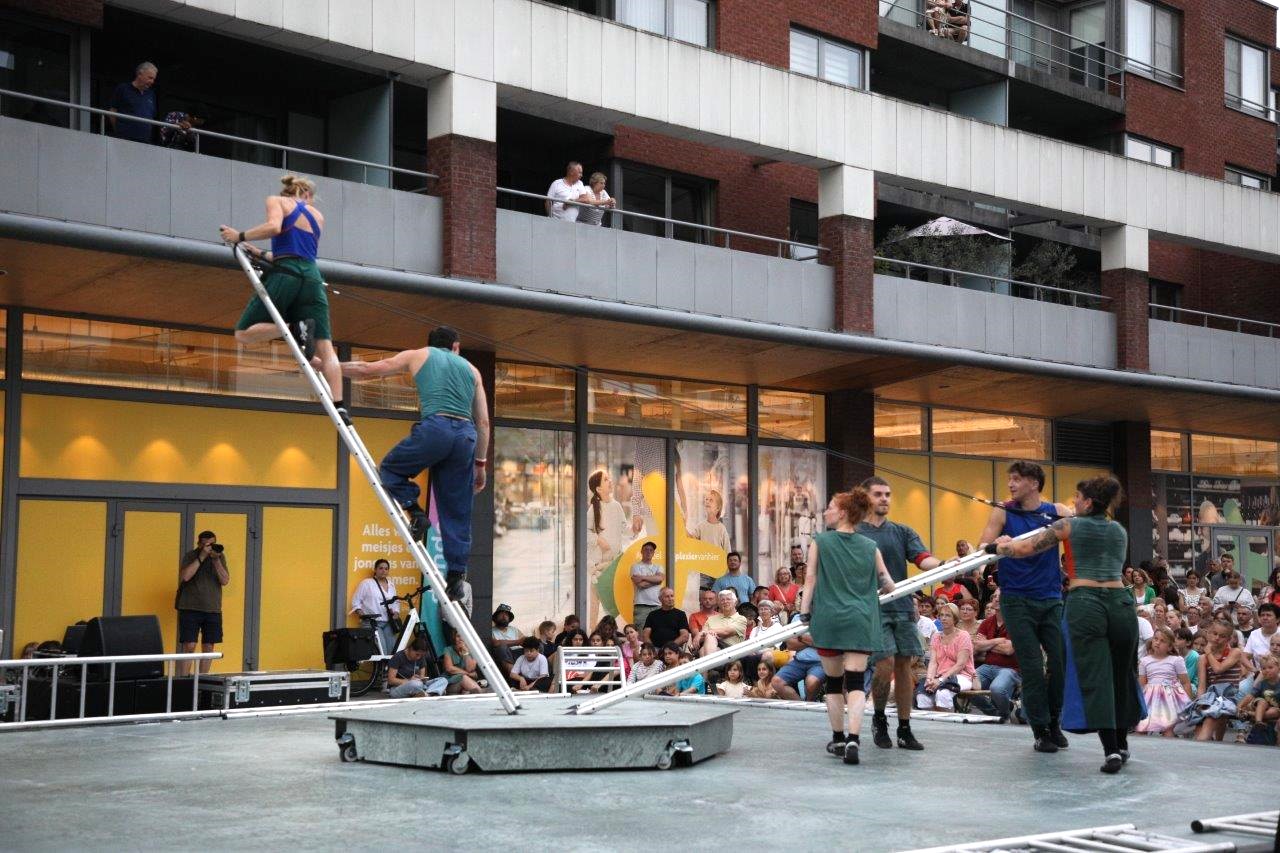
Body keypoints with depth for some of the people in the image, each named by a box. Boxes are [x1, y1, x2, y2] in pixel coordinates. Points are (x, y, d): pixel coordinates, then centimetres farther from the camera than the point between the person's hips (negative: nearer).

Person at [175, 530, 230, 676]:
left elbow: (225, 581, -2)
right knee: (189, 646, -8)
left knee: (208, 647, 4)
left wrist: (216, 560, -12)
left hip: (213, 610, 3)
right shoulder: (190, 556, 0)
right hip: (190, 609, -3)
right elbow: (185, 576, -17)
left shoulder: (220, 557, 8)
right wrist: (202, 557, -17)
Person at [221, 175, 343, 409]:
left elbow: (274, 227, -11)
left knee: (243, 334, 5)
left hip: (285, 275, -4)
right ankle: (339, 406, -21)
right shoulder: (317, 216, 25)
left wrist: (240, 236, 1)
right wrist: (261, 254, 32)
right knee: (325, 348, -3)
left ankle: (295, 328, -20)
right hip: (312, 278, 4)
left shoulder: (277, 201, 12)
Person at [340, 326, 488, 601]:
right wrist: (480, 463, 25)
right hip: (467, 436, 3)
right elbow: (483, 421, 22)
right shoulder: (471, 369, 27)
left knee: (390, 468, 21)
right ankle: (456, 576, 3)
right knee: (457, 515, 9)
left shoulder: (418, 356, 20)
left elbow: (367, 370, 23)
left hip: (434, 427, -3)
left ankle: (414, 511, -2)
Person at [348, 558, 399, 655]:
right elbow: (356, 601, 1)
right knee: (381, 651, -20)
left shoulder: (391, 585, 17)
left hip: (388, 623, 6)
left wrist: (396, 612, 5)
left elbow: (396, 602, 24)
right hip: (372, 623, -6)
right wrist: (361, 614, -13)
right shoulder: (366, 583, 0)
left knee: (393, 650, -1)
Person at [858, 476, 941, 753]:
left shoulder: (903, 532, 14)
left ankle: (905, 730, 13)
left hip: (903, 607, 4)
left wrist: (942, 564, -21)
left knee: (904, 665, 4)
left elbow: (922, 558, -1)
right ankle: (879, 719, 12)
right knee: (885, 664, -13)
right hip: (872, 608, -4)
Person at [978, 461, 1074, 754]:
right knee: (1031, 667, -3)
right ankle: (1041, 730, 7)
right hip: (1017, 600, -1)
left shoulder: (1056, 512, 4)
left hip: (1051, 599, 1)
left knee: (1061, 662, 2)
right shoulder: (1003, 512, 2)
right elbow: (983, 546, -5)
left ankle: (1054, 721, 23)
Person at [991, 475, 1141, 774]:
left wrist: (998, 547, 26)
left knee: (1094, 677, -5)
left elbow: (1026, 549, 7)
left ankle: (1111, 750, -14)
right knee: (1120, 675, 16)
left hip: (1085, 603, -4)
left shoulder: (1069, 526, 6)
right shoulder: (1119, 530, 19)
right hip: (1120, 601, 4)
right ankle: (1121, 745, 26)